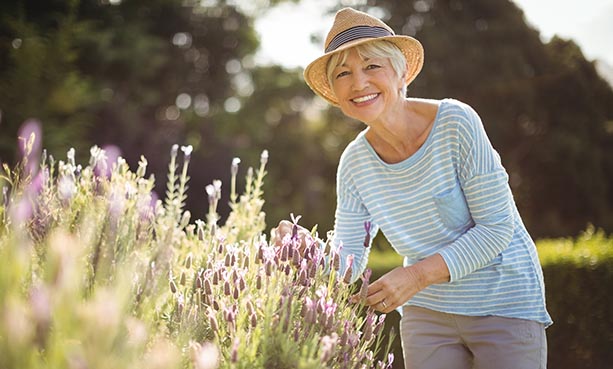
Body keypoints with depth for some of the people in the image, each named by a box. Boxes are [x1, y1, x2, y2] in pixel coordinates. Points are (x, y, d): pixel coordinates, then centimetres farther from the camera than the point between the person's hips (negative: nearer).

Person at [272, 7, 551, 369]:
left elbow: (497, 226, -19)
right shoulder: (355, 163, -6)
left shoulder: (456, 123, -19)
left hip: (504, 304, -3)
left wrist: (417, 275, -28)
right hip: (427, 312, 4)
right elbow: (347, 264, -3)